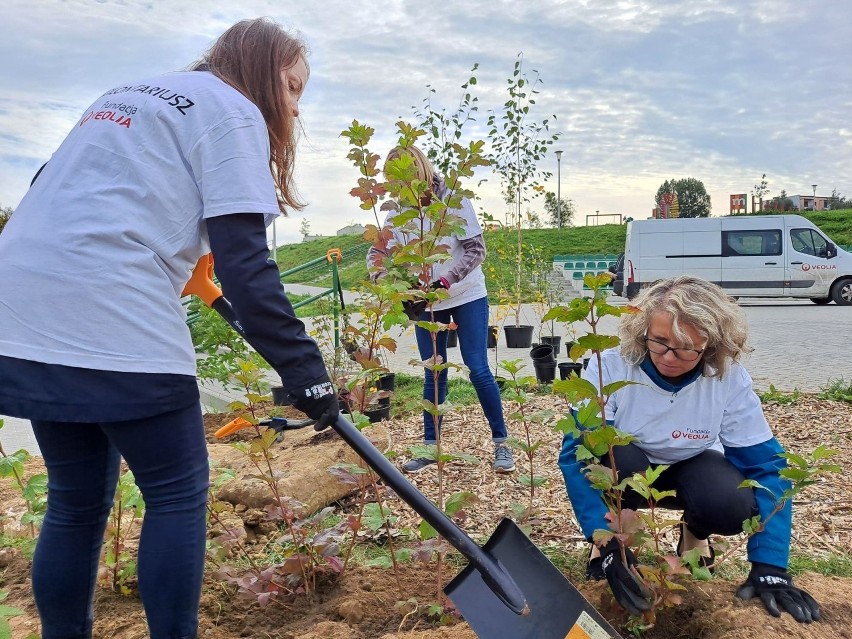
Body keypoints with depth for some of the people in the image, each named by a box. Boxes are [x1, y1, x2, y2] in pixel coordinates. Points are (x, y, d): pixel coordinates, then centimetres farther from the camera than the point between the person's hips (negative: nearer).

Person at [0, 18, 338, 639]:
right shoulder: (232, 110, 2)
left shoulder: (128, 93, 27)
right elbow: (244, 265, -9)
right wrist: (306, 371, -9)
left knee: (77, 499, 17)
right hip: (116, 325, -8)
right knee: (178, 493, 6)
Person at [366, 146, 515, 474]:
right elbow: (376, 254, -3)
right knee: (433, 374, 9)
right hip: (425, 302, 3)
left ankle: (501, 443, 9)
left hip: (466, 296, -3)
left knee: (478, 369, -4)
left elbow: (476, 249, -15)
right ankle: (430, 446, 19)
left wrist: (443, 283, -26)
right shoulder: (397, 211, -4)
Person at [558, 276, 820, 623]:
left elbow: (765, 466, -20)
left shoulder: (730, 379, -24)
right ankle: (616, 532, -3)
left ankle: (694, 533, 7)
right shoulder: (610, 366, -30)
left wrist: (770, 567, -28)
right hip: (624, 469, -1)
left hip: (689, 467, 2)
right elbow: (577, 452, -31)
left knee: (731, 504, -31)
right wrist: (608, 543, -40)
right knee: (617, 457, -36)